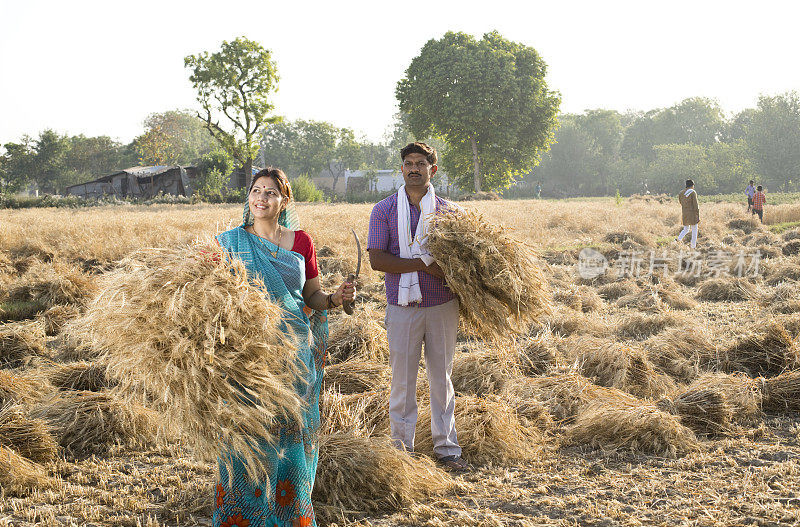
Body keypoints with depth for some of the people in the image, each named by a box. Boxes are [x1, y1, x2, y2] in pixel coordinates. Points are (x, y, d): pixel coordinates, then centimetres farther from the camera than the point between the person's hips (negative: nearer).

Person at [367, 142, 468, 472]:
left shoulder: (447, 211, 7)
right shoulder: (384, 210, 2)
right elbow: (376, 259, -8)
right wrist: (424, 263, -16)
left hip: (442, 305, 1)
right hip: (403, 306, -1)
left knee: (441, 377, 8)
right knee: (402, 378, 3)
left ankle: (446, 447, 16)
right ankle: (402, 448, 12)